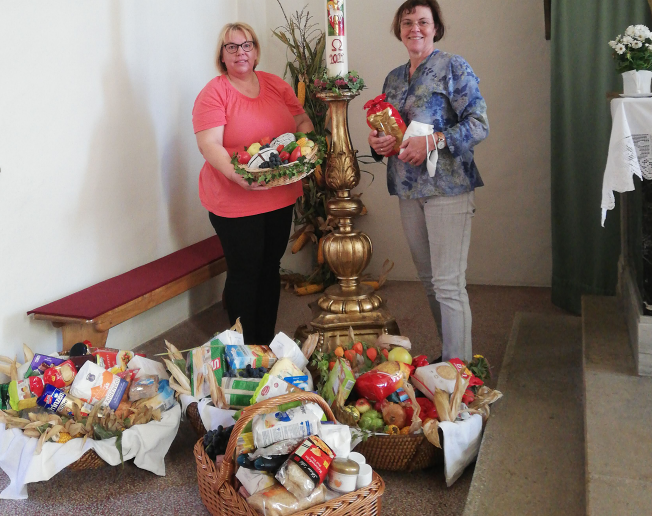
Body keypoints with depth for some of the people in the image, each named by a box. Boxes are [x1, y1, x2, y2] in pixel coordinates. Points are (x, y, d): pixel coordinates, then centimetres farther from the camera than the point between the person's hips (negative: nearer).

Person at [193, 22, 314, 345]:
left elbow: (302, 121, 14)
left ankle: (267, 343, 27)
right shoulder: (213, 93, -8)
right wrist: (239, 176, -32)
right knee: (245, 273, 1)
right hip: (234, 202, -5)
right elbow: (209, 145, -17)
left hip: (280, 195, 6)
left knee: (270, 269, 13)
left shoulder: (276, 85, 9)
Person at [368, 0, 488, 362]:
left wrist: (433, 142, -23)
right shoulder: (394, 78, 15)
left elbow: (479, 123, -12)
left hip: (447, 187, -7)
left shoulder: (453, 67, -4)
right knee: (428, 281, 13)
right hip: (408, 190, 7)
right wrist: (376, 141, -2)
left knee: (448, 284, -7)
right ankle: (447, 356, 26)